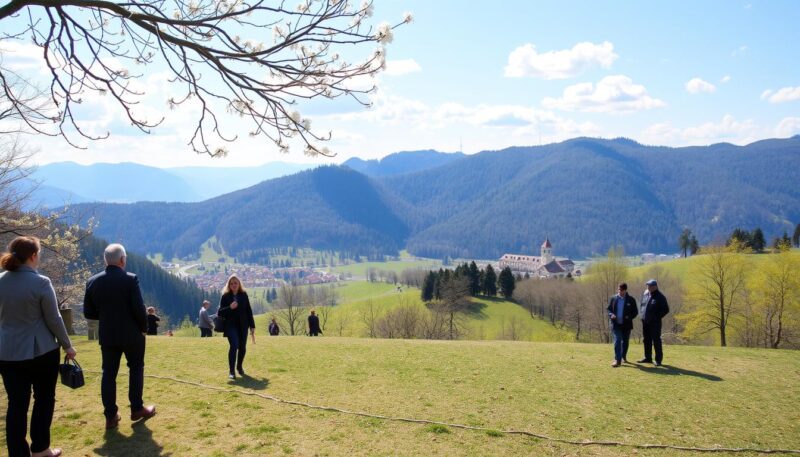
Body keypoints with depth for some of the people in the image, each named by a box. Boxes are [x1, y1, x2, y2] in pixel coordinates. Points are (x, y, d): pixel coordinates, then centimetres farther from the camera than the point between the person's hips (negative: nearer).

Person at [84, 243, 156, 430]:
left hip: (107, 335, 3)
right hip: (131, 334, -3)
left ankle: (111, 416, 10)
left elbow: (88, 312, 2)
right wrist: (144, 327, -1)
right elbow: (139, 309, -17)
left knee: (109, 373, 9)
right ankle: (137, 409, 18)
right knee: (136, 368, 14)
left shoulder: (92, 281, -1)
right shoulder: (130, 279, -15)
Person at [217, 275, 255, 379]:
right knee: (234, 345, -18)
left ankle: (239, 366, 34)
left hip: (243, 325, 3)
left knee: (242, 347, 9)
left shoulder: (244, 295, 5)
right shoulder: (225, 296, -1)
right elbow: (220, 313, -3)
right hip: (231, 325, -3)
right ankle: (231, 371, -9)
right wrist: (229, 308, -21)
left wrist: (252, 326, 5)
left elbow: (249, 311, 7)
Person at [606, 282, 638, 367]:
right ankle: (617, 360, -10)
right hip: (616, 324, 0)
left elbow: (635, 311, 2)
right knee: (617, 341, -9)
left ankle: (623, 356, 36)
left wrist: (629, 317, -15)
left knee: (625, 342, 15)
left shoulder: (631, 300, -2)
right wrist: (611, 315, -11)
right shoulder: (613, 299, 3)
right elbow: (609, 309, 10)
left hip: (626, 325, 0)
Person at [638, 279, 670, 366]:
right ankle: (648, 358, 22)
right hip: (645, 322, 7)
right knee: (646, 340, 12)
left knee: (656, 341, -5)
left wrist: (657, 317, -11)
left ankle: (658, 360, 1)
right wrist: (642, 314, 10)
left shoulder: (660, 297, -9)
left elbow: (666, 310, -8)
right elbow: (642, 305, 23)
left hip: (655, 323, -7)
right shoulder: (646, 295, 9)